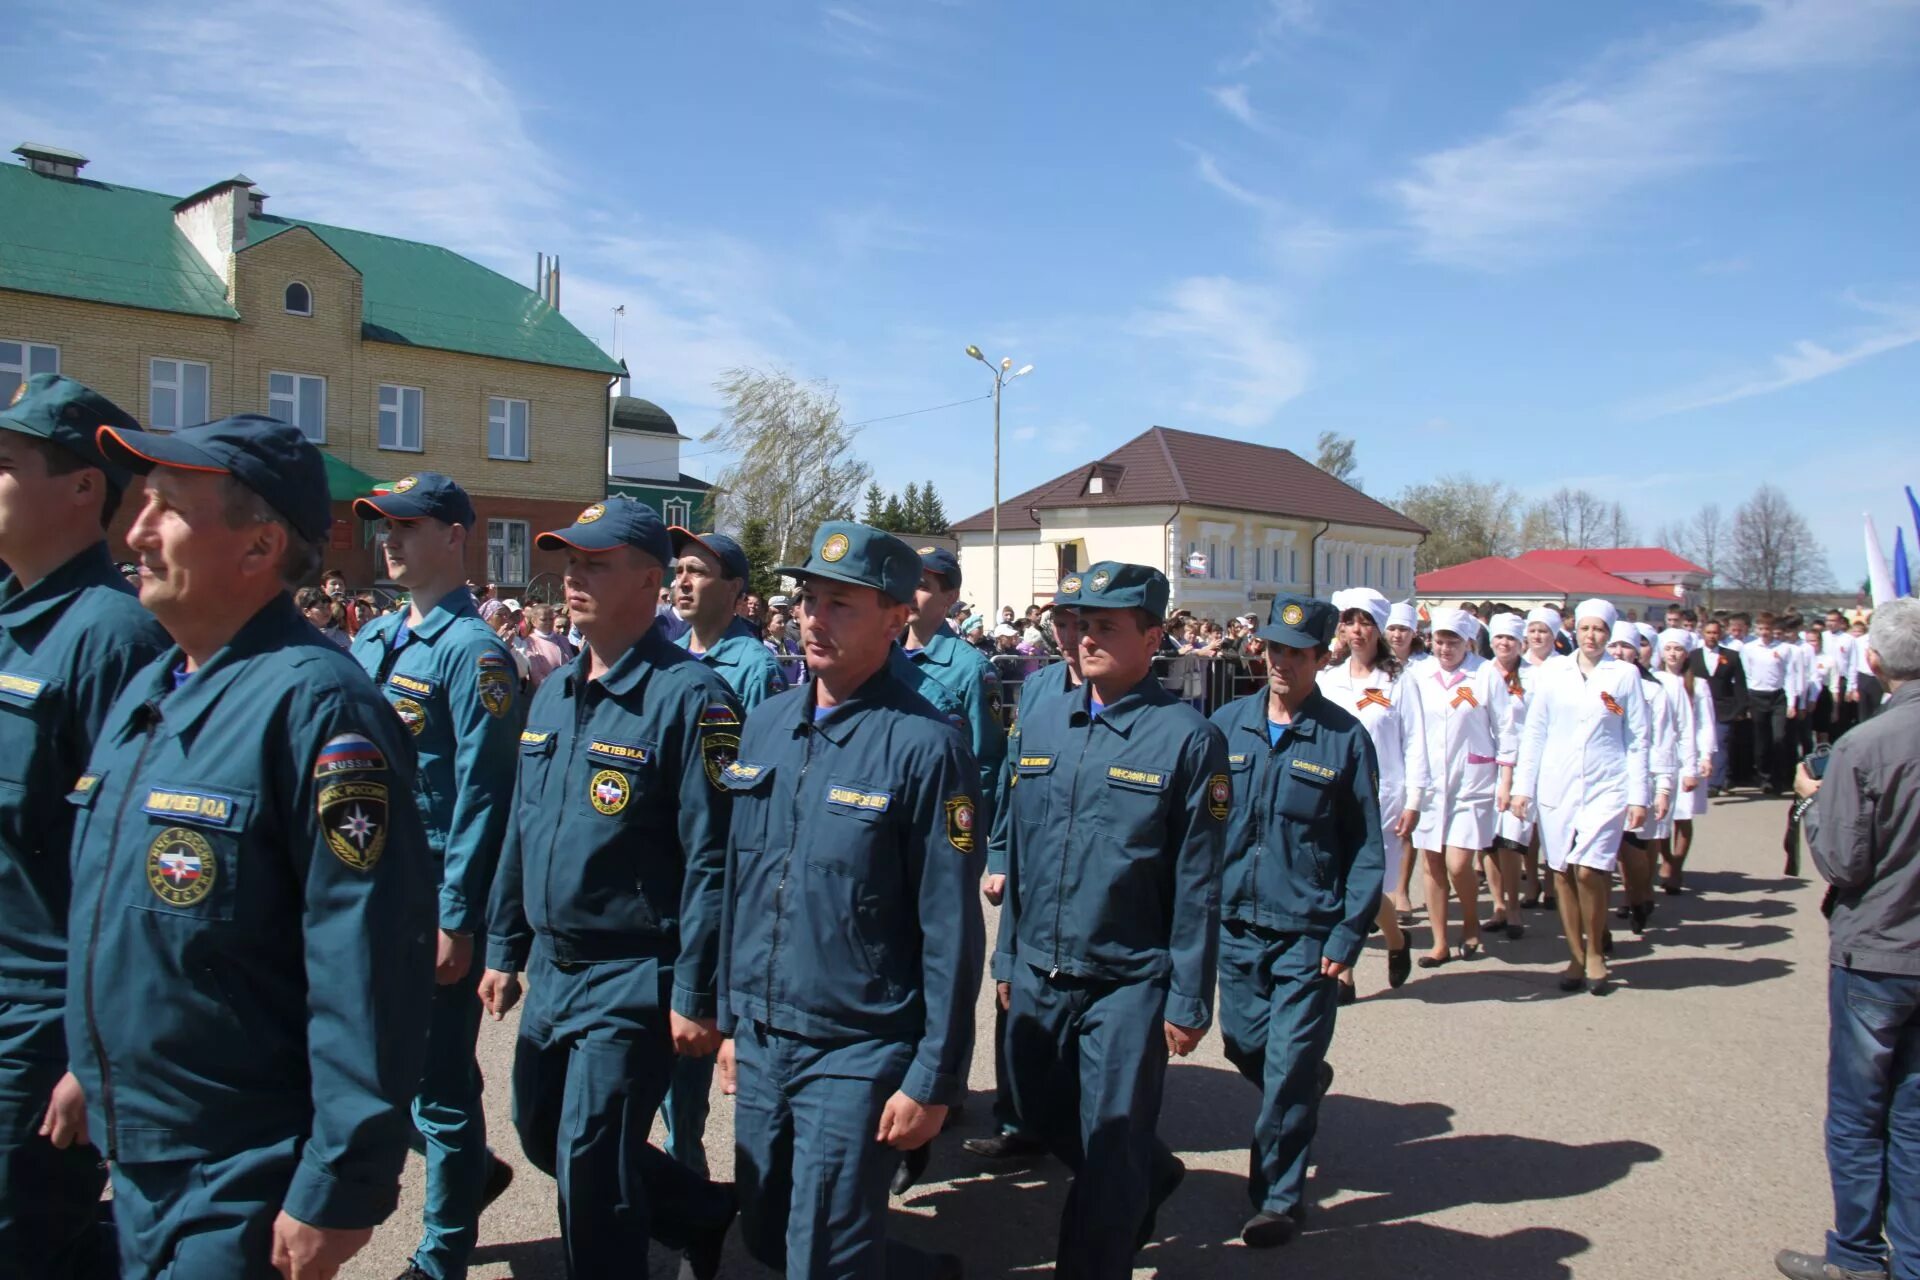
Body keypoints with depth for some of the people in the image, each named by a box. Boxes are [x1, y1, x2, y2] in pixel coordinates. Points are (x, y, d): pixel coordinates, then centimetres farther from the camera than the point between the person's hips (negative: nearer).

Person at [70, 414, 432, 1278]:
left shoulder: (315, 704, -22)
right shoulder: (143, 693, 7)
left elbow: (366, 969, -25)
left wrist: (340, 1191, -23)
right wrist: (87, 1063, 20)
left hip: (242, 1193, -9)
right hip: (132, 1162, 9)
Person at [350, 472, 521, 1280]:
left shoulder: (471, 651, -13)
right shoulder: (373, 641, 10)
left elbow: (480, 794, -17)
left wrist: (455, 921, -18)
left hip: (432, 903, -8)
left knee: (439, 1077, 5)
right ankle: (469, 1169, 39)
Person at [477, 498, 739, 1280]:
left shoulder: (688, 695, -17)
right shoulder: (553, 695, 8)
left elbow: (711, 860, -19)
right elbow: (522, 829, 15)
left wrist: (695, 996, -19)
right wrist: (505, 949, 16)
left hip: (633, 981, -8)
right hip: (552, 970, 9)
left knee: (588, 1165, 0)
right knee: (542, 1134, 20)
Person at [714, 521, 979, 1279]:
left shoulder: (923, 747, -16)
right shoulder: (765, 725, 4)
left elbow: (951, 931, -15)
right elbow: (738, 882, 11)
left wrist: (933, 1082, -14)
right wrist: (731, 1018, 13)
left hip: (858, 1054, -7)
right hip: (762, 1042, 7)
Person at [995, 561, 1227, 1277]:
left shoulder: (1187, 738, -12)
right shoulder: (1041, 723, 4)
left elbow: (1197, 886, -10)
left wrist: (1188, 1002, -9)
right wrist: (1007, 959, 12)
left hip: (1128, 982, -6)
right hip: (1038, 974, 6)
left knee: (1108, 1159, 5)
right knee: (1041, 1114, 22)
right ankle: (1152, 1176, 49)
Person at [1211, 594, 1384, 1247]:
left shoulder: (1345, 738, -6)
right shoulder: (1227, 724, 1)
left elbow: (1366, 846, -3)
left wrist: (1348, 936, -9)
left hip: (1307, 931, -3)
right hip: (1235, 924, 3)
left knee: (1288, 1069, 0)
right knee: (1245, 1047, 15)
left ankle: (1278, 1197, 18)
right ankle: (1304, 1087, 48)